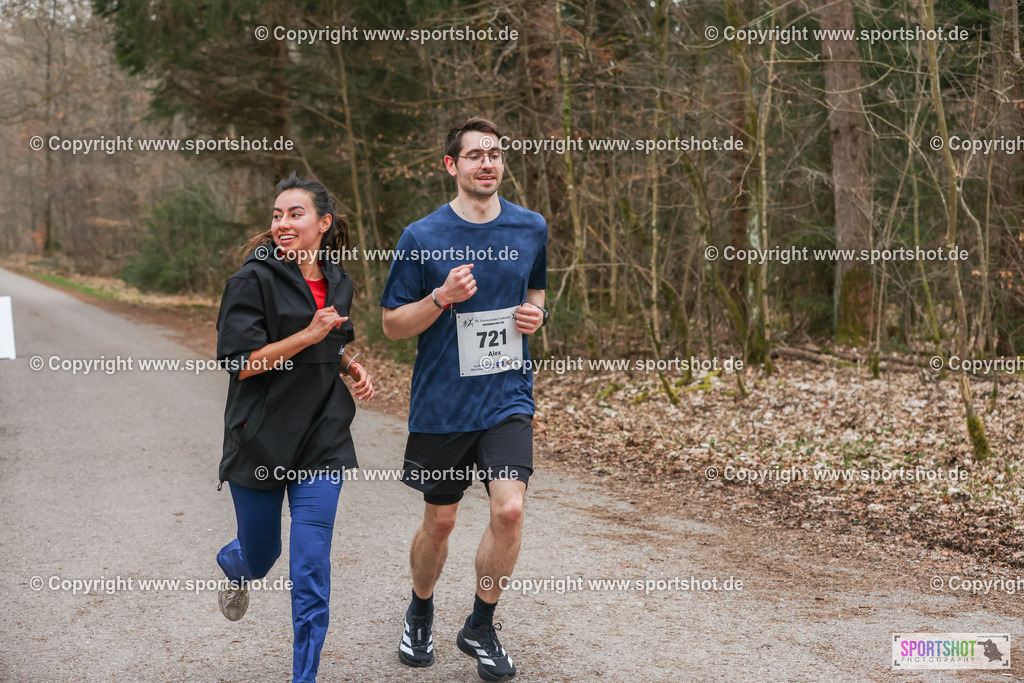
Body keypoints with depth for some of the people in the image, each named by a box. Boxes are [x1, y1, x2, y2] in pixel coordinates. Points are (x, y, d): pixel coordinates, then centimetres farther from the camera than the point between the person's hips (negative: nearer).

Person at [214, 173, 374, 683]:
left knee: (311, 570, -3)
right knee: (260, 554, 15)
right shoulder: (254, 280, -10)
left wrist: (350, 367, 4)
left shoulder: (338, 283, 7)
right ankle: (235, 566, 53)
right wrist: (309, 336, -22)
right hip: (260, 441, -3)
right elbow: (240, 363, -15)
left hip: (322, 441, 3)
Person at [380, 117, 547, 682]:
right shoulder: (421, 238, -6)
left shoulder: (532, 228, 3)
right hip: (441, 402, -1)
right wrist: (442, 298, -19)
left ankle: (481, 626, 8)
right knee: (439, 521, 10)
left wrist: (537, 313, -2)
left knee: (509, 509, -14)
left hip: (508, 396, 1)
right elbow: (393, 324, -2)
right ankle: (419, 615, 39)